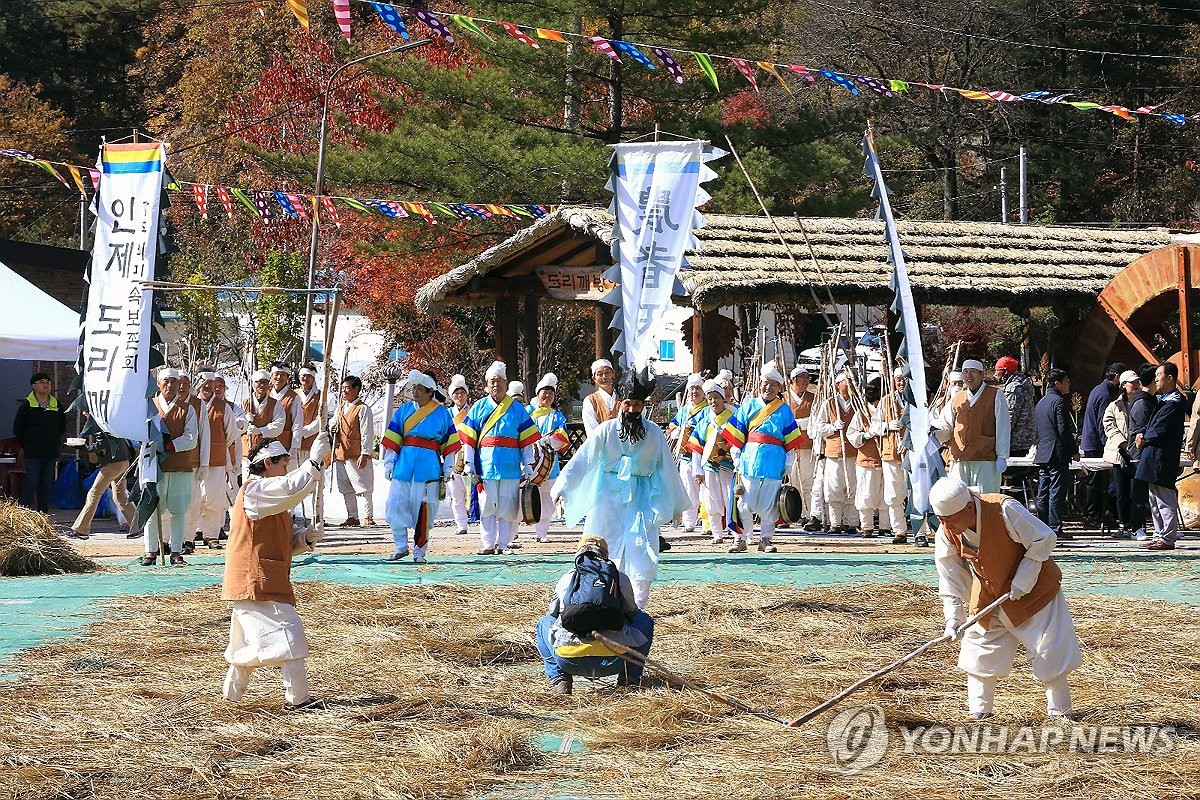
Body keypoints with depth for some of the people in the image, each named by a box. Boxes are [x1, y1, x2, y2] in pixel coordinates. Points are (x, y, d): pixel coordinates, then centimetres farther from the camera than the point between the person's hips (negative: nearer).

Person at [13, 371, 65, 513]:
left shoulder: (56, 405, 8)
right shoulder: (27, 405, -2)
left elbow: (62, 427, 20)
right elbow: (17, 428, 3)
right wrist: (26, 445, 4)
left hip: (51, 454, 4)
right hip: (32, 454, -4)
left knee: (46, 486, 6)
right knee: (30, 485, -9)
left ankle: (44, 515, 11)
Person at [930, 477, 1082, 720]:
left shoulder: (1005, 510, -31)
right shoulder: (946, 534, -16)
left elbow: (1044, 539, -23)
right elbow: (951, 581, -7)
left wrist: (1023, 581, -23)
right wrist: (953, 619, -16)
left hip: (1034, 590, -4)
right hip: (987, 597, 4)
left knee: (1051, 651, -1)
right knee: (979, 651, 2)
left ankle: (1060, 712, 13)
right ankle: (978, 712, 15)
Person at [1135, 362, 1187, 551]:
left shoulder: (1174, 402, -14)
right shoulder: (1163, 400, 17)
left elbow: (1160, 430, -17)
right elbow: (1153, 424, 20)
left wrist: (1144, 440, -3)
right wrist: (1142, 435, 1)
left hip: (1163, 457, -10)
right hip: (1154, 458, 10)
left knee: (1165, 500, -7)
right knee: (1155, 500, 14)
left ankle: (1167, 539, -6)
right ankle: (1160, 535, 20)